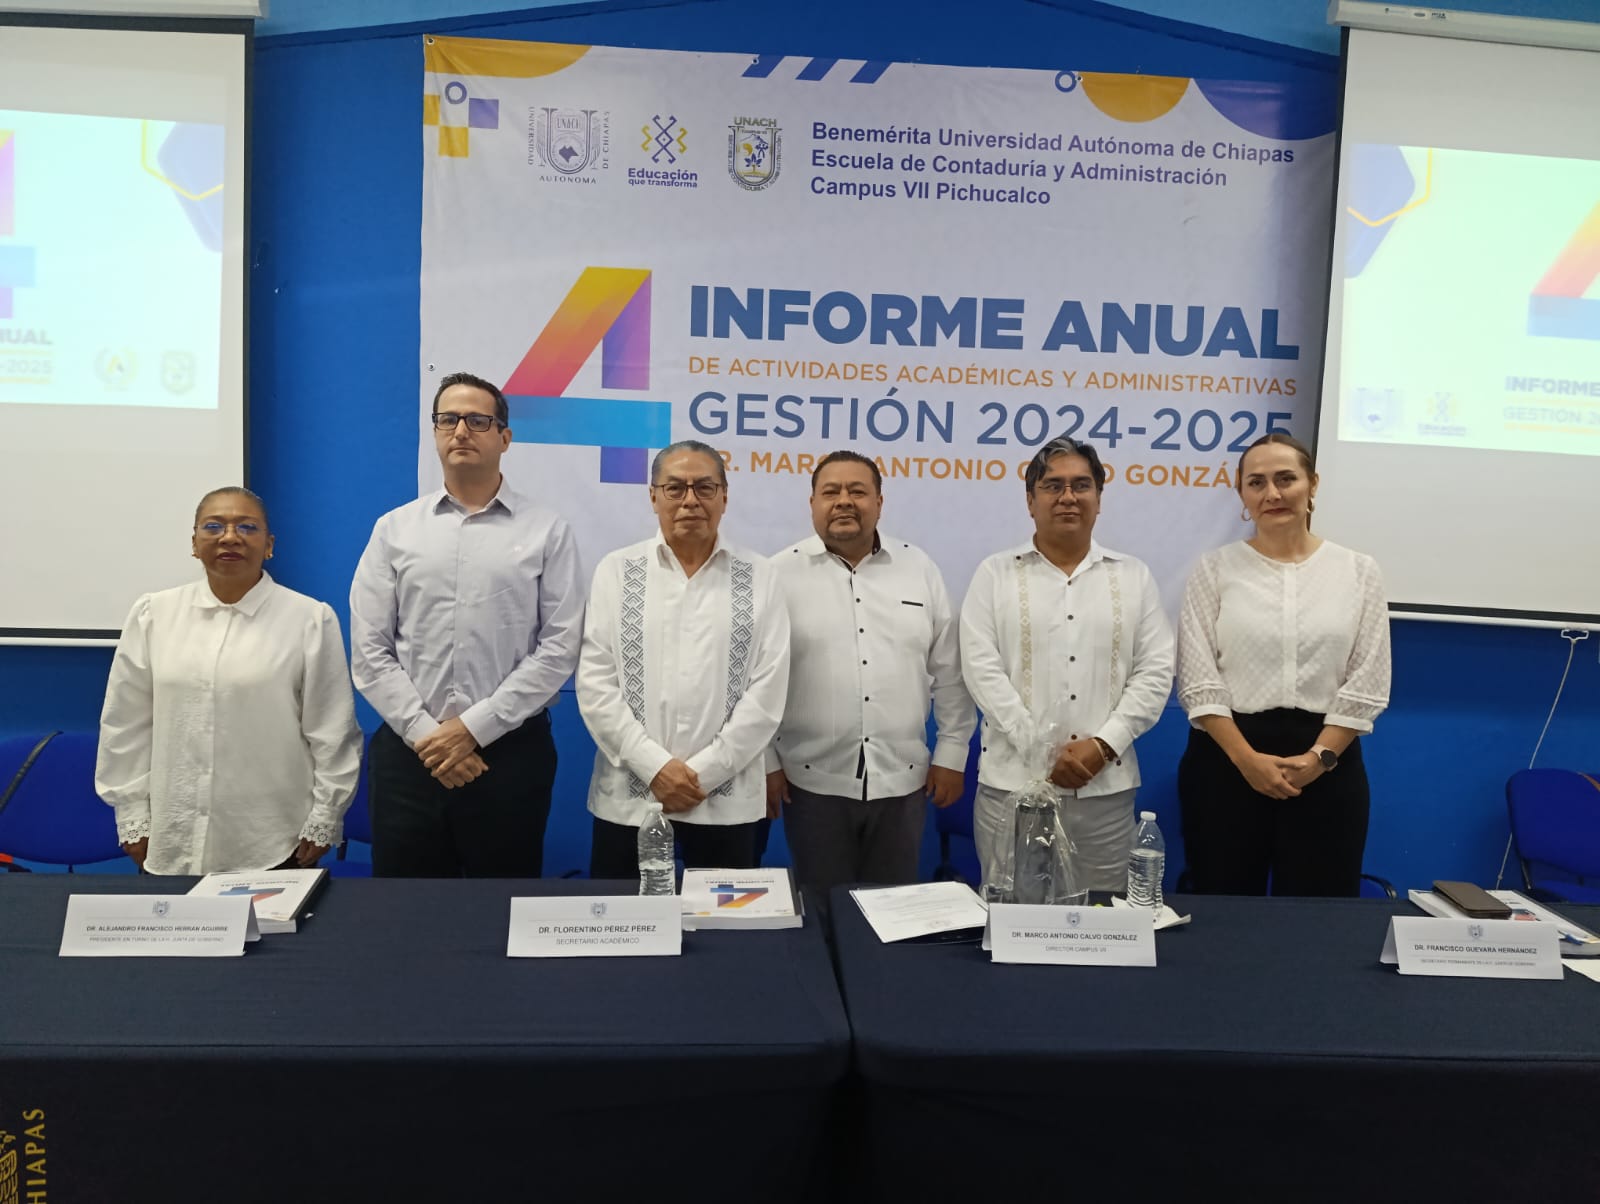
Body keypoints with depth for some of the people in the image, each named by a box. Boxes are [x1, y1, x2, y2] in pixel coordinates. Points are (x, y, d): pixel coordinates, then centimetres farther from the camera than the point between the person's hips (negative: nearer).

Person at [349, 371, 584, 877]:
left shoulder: (548, 531, 1)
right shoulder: (394, 529, 6)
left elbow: (560, 647, -6)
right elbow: (369, 652, 2)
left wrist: (474, 728, -11)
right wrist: (425, 733, -8)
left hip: (511, 751, -1)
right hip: (409, 751, 2)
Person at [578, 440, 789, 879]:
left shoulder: (758, 576, 2)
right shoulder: (617, 571, 3)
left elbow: (768, 689, -3)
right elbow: (595, 683, -2)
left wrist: (704, 772, -9)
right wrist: (654, 766, -10)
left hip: (726, 798, 0)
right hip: (628, 794, 1)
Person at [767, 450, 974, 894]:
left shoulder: (920, 569, 4)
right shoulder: (781, 574, -3)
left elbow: (949, 672, 7)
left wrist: (952, 753, 6)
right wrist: (766, 762, -3)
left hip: (902, 779, 2)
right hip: (813, 781, -2)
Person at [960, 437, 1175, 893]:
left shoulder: (1133, 576, 9)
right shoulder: (996, 573, 3)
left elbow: (1155, 672, 3)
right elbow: (982, 670, -5)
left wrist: (1104, 745, -9)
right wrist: (1042, 750, -12)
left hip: (1107, 786, 2)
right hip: (1014, 781, -1)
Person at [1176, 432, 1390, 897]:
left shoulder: (1358, 570, 5)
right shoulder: (1215, 568, 1)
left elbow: (1368, 684, 1)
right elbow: (1197, 680, -4)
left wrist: (1319, 757, -10)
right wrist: (1248, 759, -13)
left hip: (1326, 764, 1)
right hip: (1226, 761, -1)